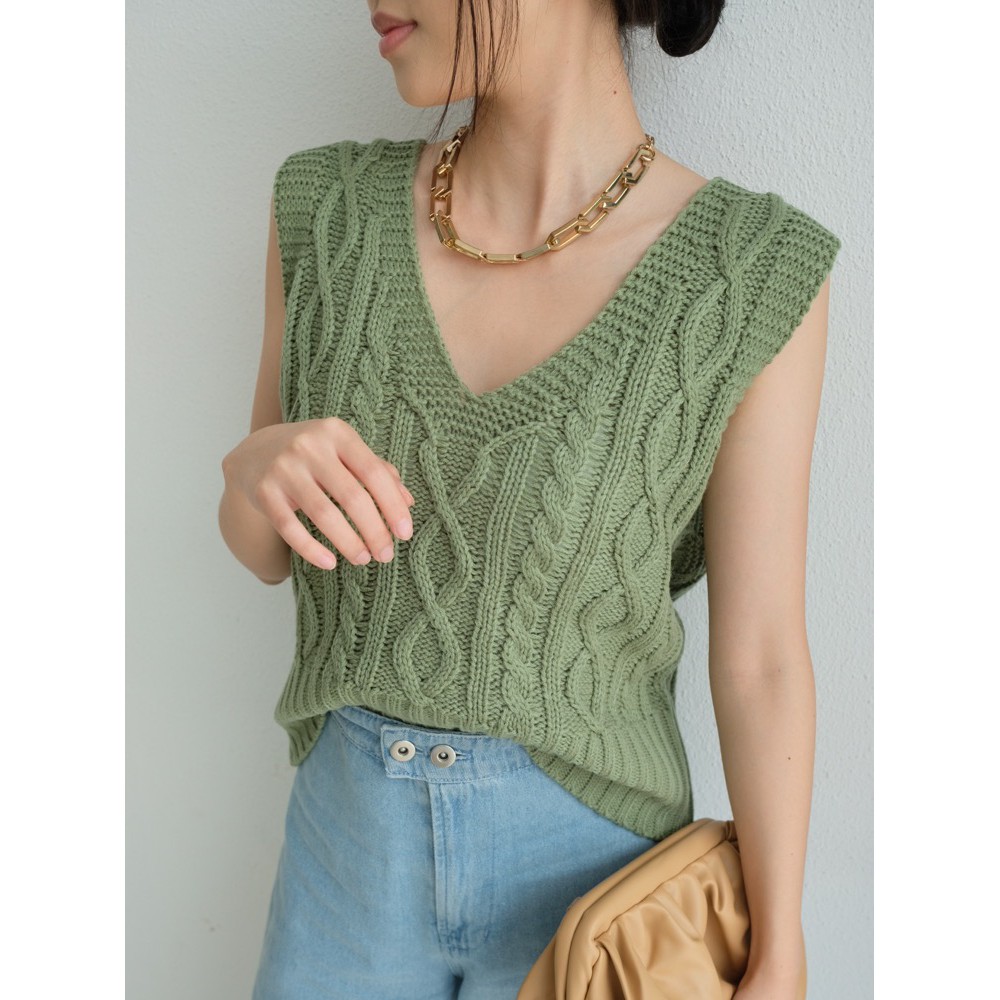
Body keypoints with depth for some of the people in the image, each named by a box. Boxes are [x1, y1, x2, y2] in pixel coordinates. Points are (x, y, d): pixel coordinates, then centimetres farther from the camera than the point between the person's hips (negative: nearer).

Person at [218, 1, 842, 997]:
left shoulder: (750, 272, -16)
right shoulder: (331, 211, -7)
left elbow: (761, 655, -11)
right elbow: (263, 545, 0)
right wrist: (261, 468, -24)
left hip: (587, 853, -2)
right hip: (358, 835, 3)